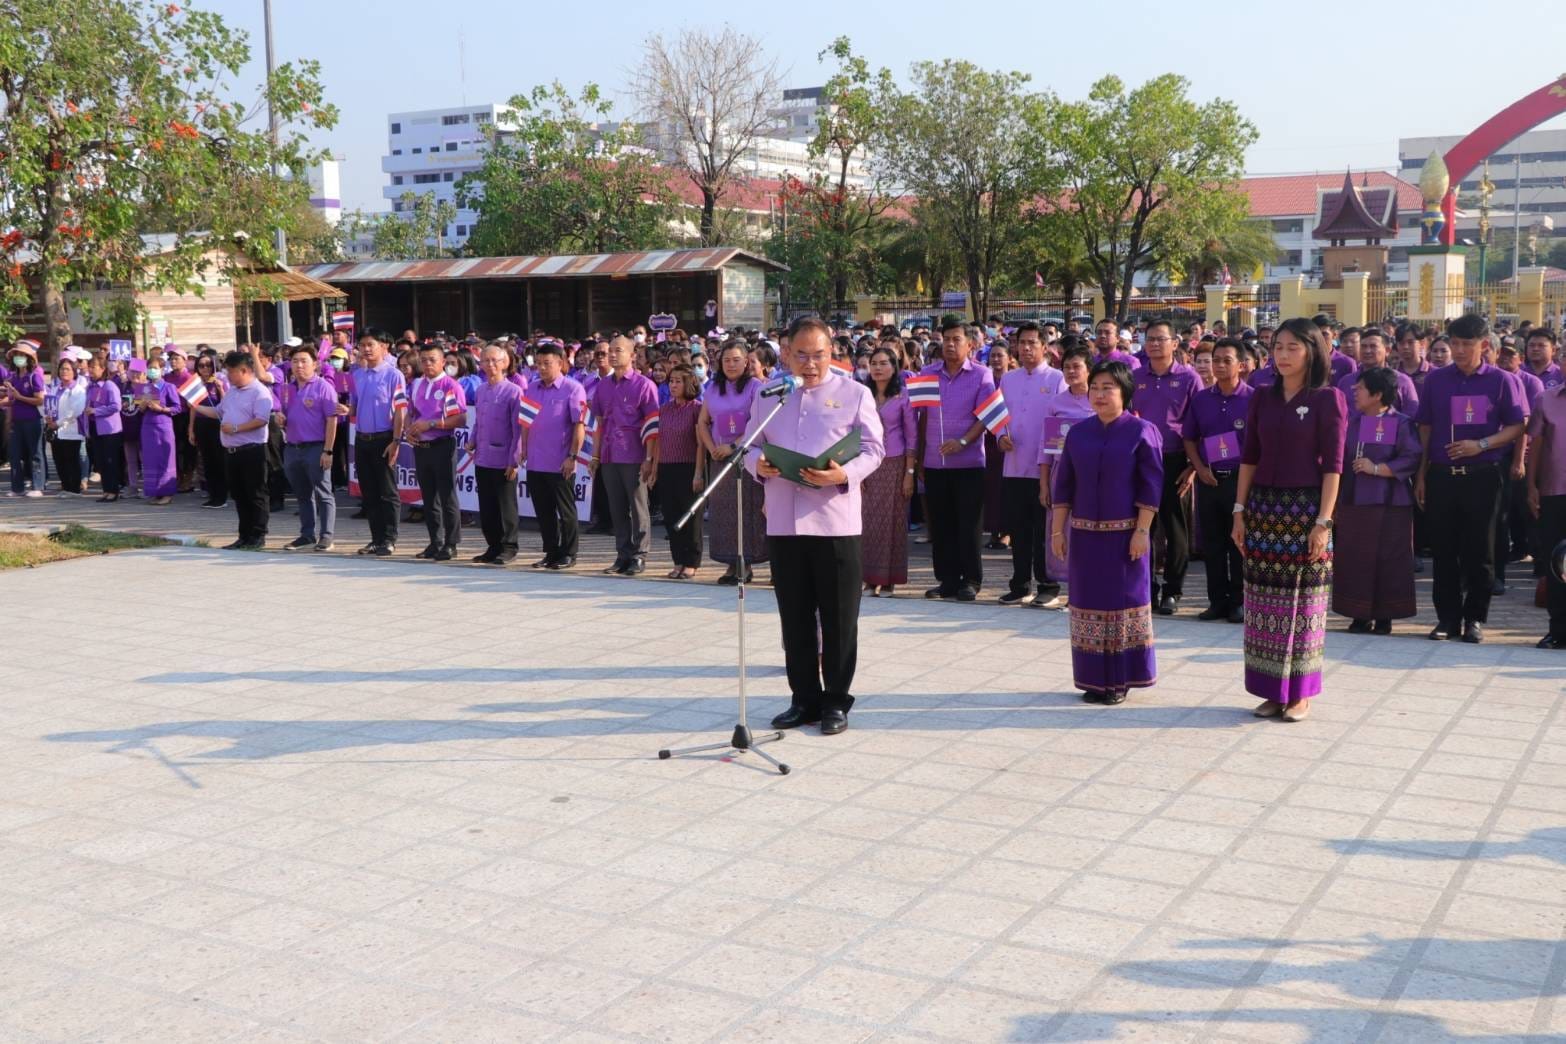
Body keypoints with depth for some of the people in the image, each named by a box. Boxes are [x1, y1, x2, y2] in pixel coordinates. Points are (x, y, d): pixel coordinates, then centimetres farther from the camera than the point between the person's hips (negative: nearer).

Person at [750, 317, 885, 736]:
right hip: (784, 522, 3)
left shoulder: (854, 394, 3)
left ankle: (836, 701, 13)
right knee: (794, 617, 10)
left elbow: (872, 449, -1)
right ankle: (804, 698, 21)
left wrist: (844, 474, -20)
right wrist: (758, 464, -8)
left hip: (835, 521, -3)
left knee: (838, 619, 2)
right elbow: (751, 443, 16)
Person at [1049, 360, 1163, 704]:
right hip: (1085, 534, 4)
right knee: (1088, 604, 6)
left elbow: (1151, 487, -7)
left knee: (1124, 601, 2)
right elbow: (1063, 486, 9)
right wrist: (1057, 530, 5)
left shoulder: (1141, 432, -4)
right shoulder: (1078, 433, 7)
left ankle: (1120, 680, 11)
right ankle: (1094, 679, 15)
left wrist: (1142, 531, -12)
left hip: (1125, 534, -4)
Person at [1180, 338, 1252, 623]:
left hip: (1240, 479, -4)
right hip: (1208, 479, 4)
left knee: (1239, 543, 3)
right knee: (1211, 543, 8)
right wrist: (1200, 468, -1)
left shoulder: (1252, 399, -5)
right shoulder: (1200, 399, 7)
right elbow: (1189, 438, 13)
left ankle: (1239, 602, 12)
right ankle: (1217, 601, 17)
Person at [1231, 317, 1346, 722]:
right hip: (1264, 507, 4)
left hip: (1306, 508, -4)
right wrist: (1240, 510, 4)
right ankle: (1272, 689, 15)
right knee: (1264, 599, 5)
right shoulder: (1262, 398, 8)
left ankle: (1301, 692, 13)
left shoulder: (1328, 399, -4)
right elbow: (1249, 457, 10)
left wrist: (1323, 521, -13)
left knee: (1303, 599, 2)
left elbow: (1333, 465, -7)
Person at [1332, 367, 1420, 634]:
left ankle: (1384, 617, 8)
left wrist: (1377, 468, -19)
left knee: (1387, 561, -1)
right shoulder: (1351, 421, 12)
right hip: (1352, 502, 5)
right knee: (1354, 560, 4)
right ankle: (1360, 615, 12)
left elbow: (1412, 459, -13)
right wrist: (1334, 499, 9)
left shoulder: (1402, 423, -4)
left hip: (1389, 504, -5)